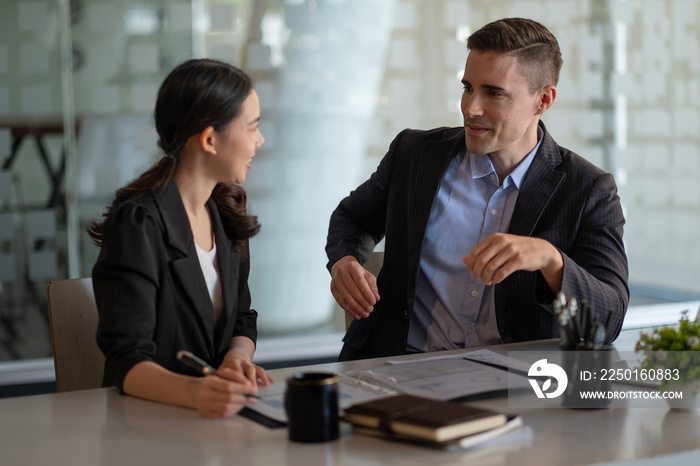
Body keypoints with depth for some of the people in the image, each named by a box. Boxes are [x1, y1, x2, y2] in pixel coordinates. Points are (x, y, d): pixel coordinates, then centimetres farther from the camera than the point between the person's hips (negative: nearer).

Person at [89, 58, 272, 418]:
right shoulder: (138, 222, -14)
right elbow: (127, 361, -20)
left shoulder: (225, 213, 10)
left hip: (220, 410, 7)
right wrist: (195, 392, -39)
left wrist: (236, 360, -8)